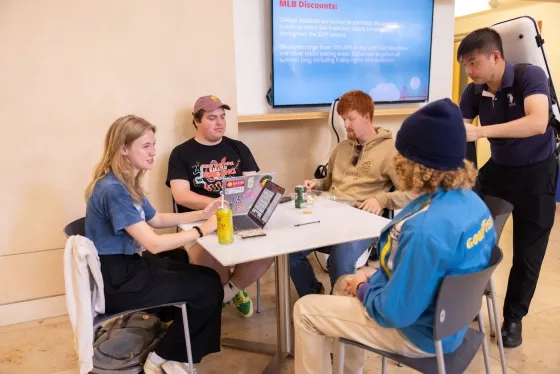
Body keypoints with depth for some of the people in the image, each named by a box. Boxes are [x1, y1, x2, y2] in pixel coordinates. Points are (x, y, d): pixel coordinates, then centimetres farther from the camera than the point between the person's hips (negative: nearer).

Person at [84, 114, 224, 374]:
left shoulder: (127, 184, 6)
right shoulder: (114, 190, -26)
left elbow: (156, 220, 15)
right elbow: (154, 244, -28)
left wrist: (202, 214, 4)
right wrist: (202, 230, -20)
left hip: (129, 265, 10)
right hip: (115, 281, -10)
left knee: (208, 277, 6)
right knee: (208, 289, -10)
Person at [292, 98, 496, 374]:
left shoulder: (426, 228, -36)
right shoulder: (470, 200, -5)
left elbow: (394, 312, -28)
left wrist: (363, 288, -8)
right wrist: (372, 278, 3)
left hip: (419, 332, -9)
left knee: (304, 310, 0)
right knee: (344, 283, 26)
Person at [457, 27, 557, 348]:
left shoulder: (531, 76, -22)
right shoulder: (473, 92, -8)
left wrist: (481, 132, -46)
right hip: (498, 168, 4)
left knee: (528, 251, 5)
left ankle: (514, 317, 24)